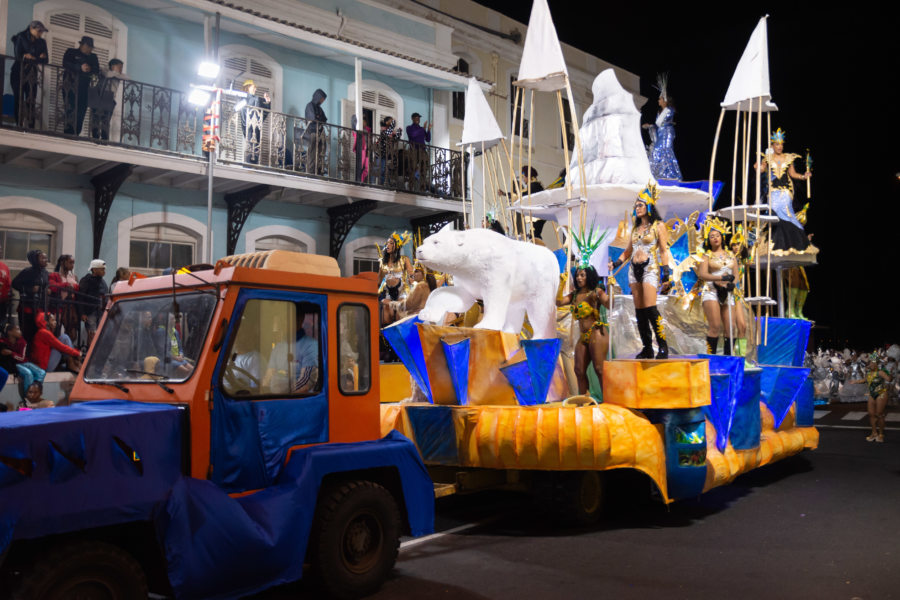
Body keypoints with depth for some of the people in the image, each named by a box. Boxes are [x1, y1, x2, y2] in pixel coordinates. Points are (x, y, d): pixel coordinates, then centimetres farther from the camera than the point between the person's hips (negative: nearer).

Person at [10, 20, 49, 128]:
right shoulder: (21, 38, -1)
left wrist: (31, 57, -14)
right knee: (18, 99, -6)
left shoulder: (42, 42, 10)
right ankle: (19, 126, -5)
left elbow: (45, 60, 1)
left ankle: (30, 127, -9)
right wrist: (37, 58, -11)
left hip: (32, 74, 3)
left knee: (31, 101, -6)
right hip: (18, 73, -3)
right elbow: (18, 56, -12)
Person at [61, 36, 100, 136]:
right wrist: (80, 68, -21)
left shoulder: (93, 57, 21)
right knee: (71, 110, -14)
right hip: (70, 86, -4)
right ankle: (69, 133, -16)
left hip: (84, 88, 4)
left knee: (81, 112, -3)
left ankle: (76, 133, 1)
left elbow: (97, 70, 9)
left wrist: (90, 69, -14)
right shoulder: (71, 52, 9)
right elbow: (65, 64, -7)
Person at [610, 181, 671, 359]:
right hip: (634, 269, 6)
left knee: (650, 308, -17)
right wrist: (616, 263, 7)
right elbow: (628, 251, 20)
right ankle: (647, 348, 6)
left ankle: (663, 346, -10)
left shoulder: (658, 226, 2)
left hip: (650, 268, -6)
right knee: (639, 310, 2)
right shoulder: (635, 227, 18)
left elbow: (664, 250, -2)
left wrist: (665, 270, -11)